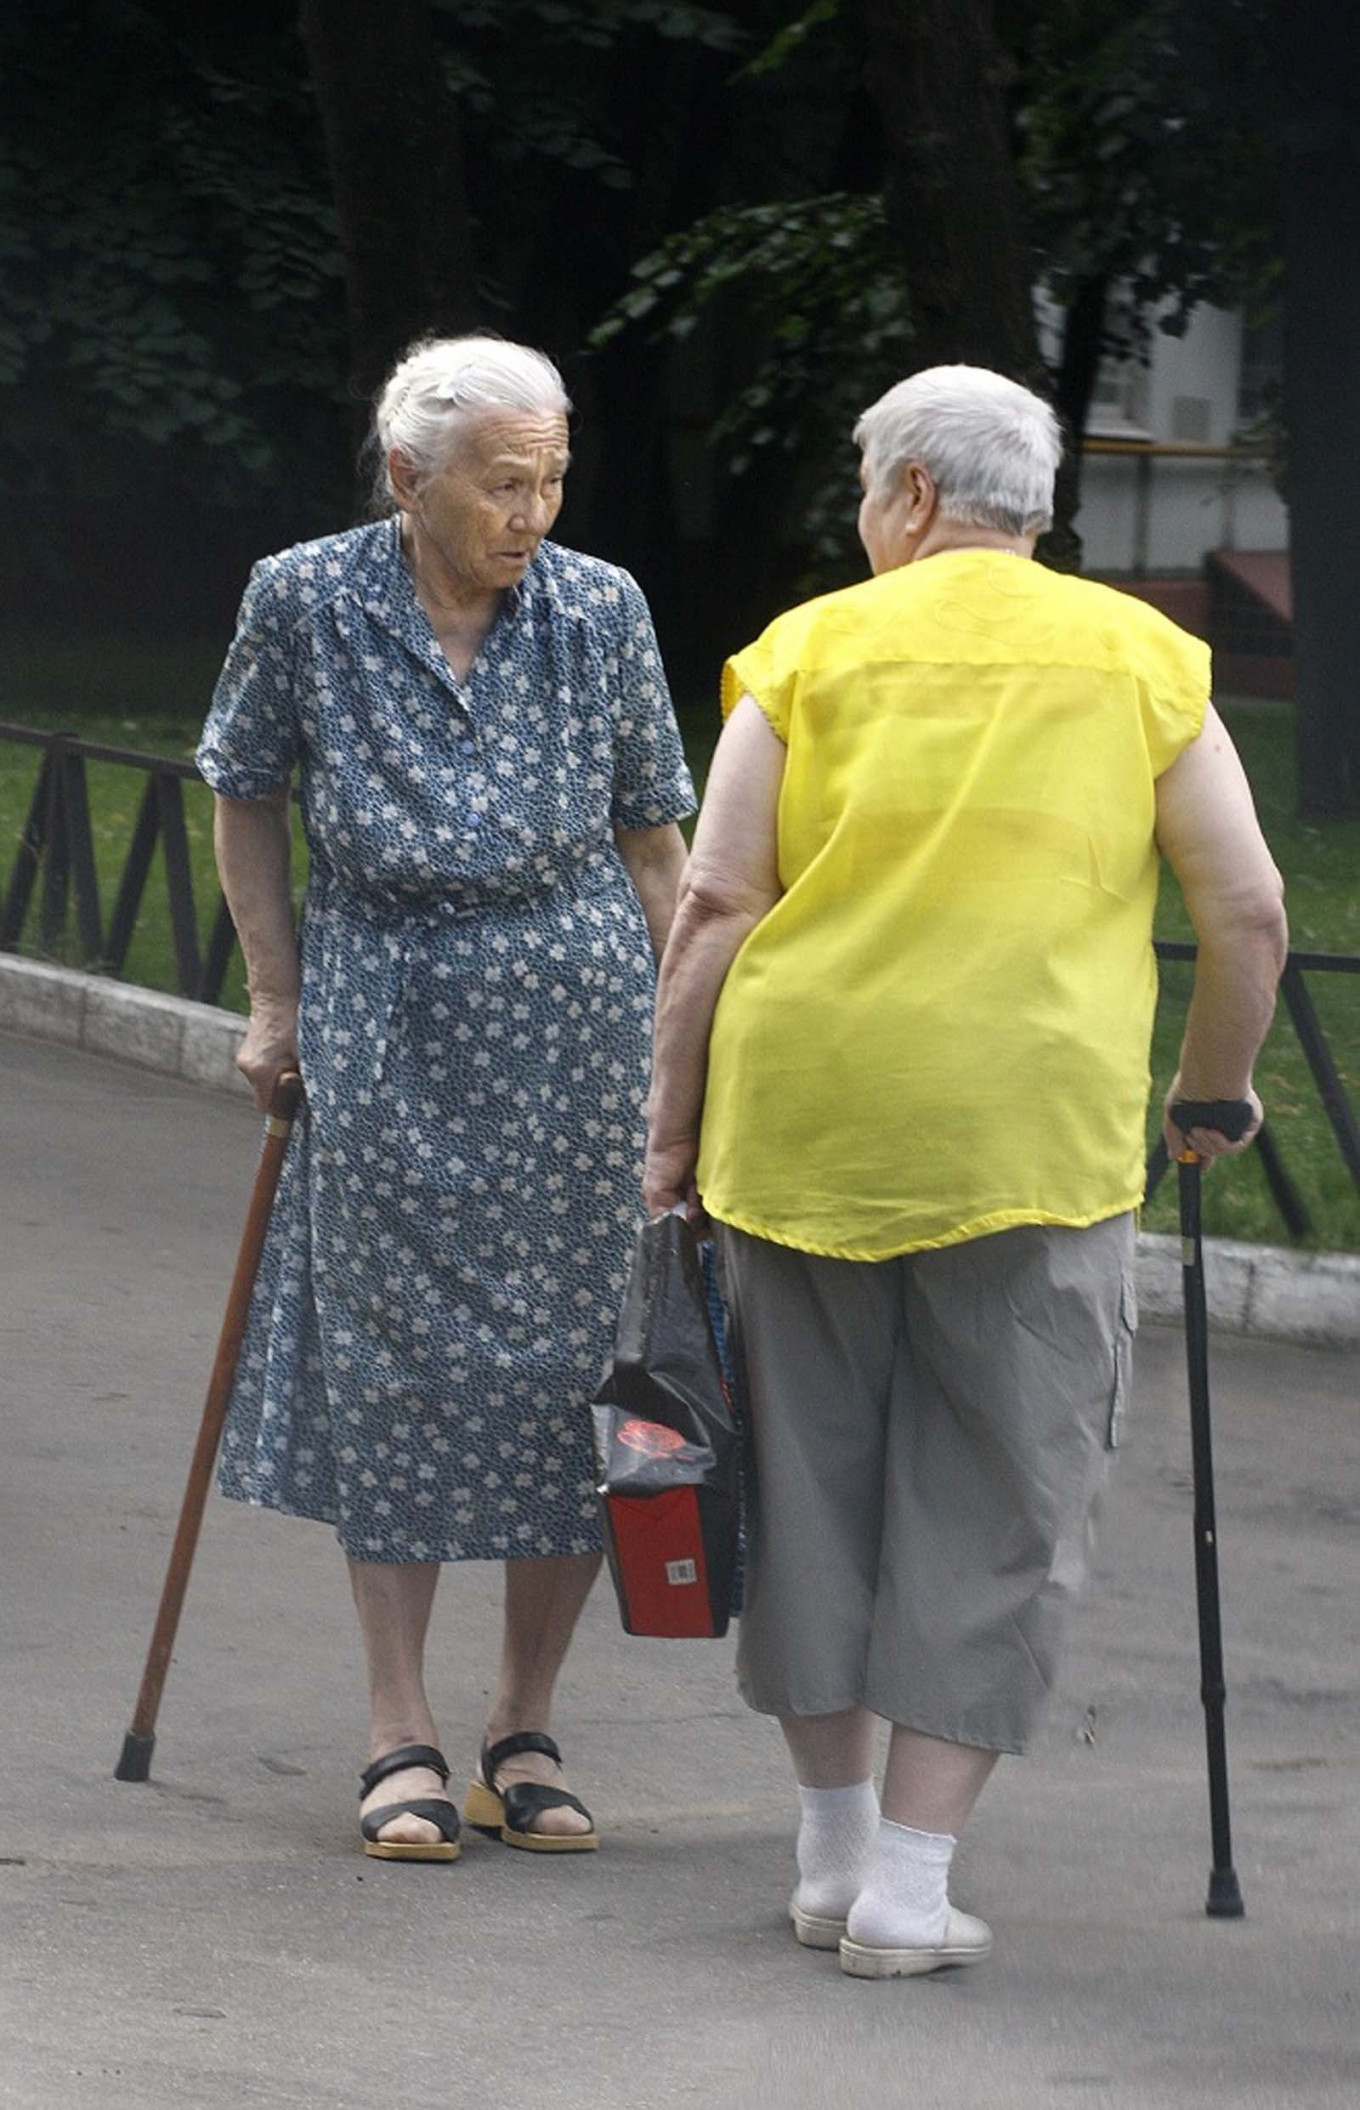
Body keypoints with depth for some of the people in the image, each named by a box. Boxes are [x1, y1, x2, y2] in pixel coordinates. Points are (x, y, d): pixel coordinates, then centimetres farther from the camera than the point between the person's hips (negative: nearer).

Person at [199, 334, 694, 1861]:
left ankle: (523, 1733, 14)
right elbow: (243, 793, 9)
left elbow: (651, 837, 5)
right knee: (393, 1369, 1)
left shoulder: (599, 611, -3)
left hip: (577, 1018, 1)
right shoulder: (306, 603, -6)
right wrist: (277, 997, 7)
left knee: (571, 1370, 2)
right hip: (387, 1030, -1)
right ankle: (400, 1740, 9)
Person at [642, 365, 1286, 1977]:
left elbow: (715, 906, -2)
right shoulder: (1141, 657, 7)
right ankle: (908, 1883, 0)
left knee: (812, 1480, 15)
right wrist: (1216, 1089, 20)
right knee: (993, 1511, 5)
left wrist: (670, 1132, 4)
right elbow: (1248, 909, 4)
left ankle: (836, 1853, 23)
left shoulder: (810, 649, 5)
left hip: (803, 1117, 1)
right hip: (1035, 1126, -1)